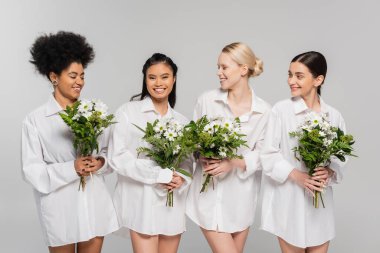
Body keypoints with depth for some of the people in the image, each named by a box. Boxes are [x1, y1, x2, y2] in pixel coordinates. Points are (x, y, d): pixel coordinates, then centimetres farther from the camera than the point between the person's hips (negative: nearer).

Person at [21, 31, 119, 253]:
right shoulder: (35, 120, -7)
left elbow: (108, 151, 10)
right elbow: (32, 170, -8)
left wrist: (100, 163, -12)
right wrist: (71, 168, -21)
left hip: (94, 203, 3)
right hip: (60, 207, -3)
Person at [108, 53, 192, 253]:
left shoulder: (181, 120, 12)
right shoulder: (128, 112, -3)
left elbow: (188, 160, 11)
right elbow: (117, 157, -11)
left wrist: (180, 179, -11)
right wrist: (160, 175, -15)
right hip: (142, 203, -4)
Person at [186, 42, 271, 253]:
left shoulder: (264, 111, -5)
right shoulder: (206, 100, -4)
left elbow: (263, 155, -4)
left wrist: (233, 163, -20)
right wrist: (203, 157, -15)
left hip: (241, 196, 2)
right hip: (209, 193, -1)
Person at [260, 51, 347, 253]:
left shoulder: (333, 116, 1)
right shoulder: (281, 110, -8)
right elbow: (268, 155, -8)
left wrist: (329, 172, -14)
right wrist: (297, 176, -18)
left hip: (320, 199, 3)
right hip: (288, 200, -3)